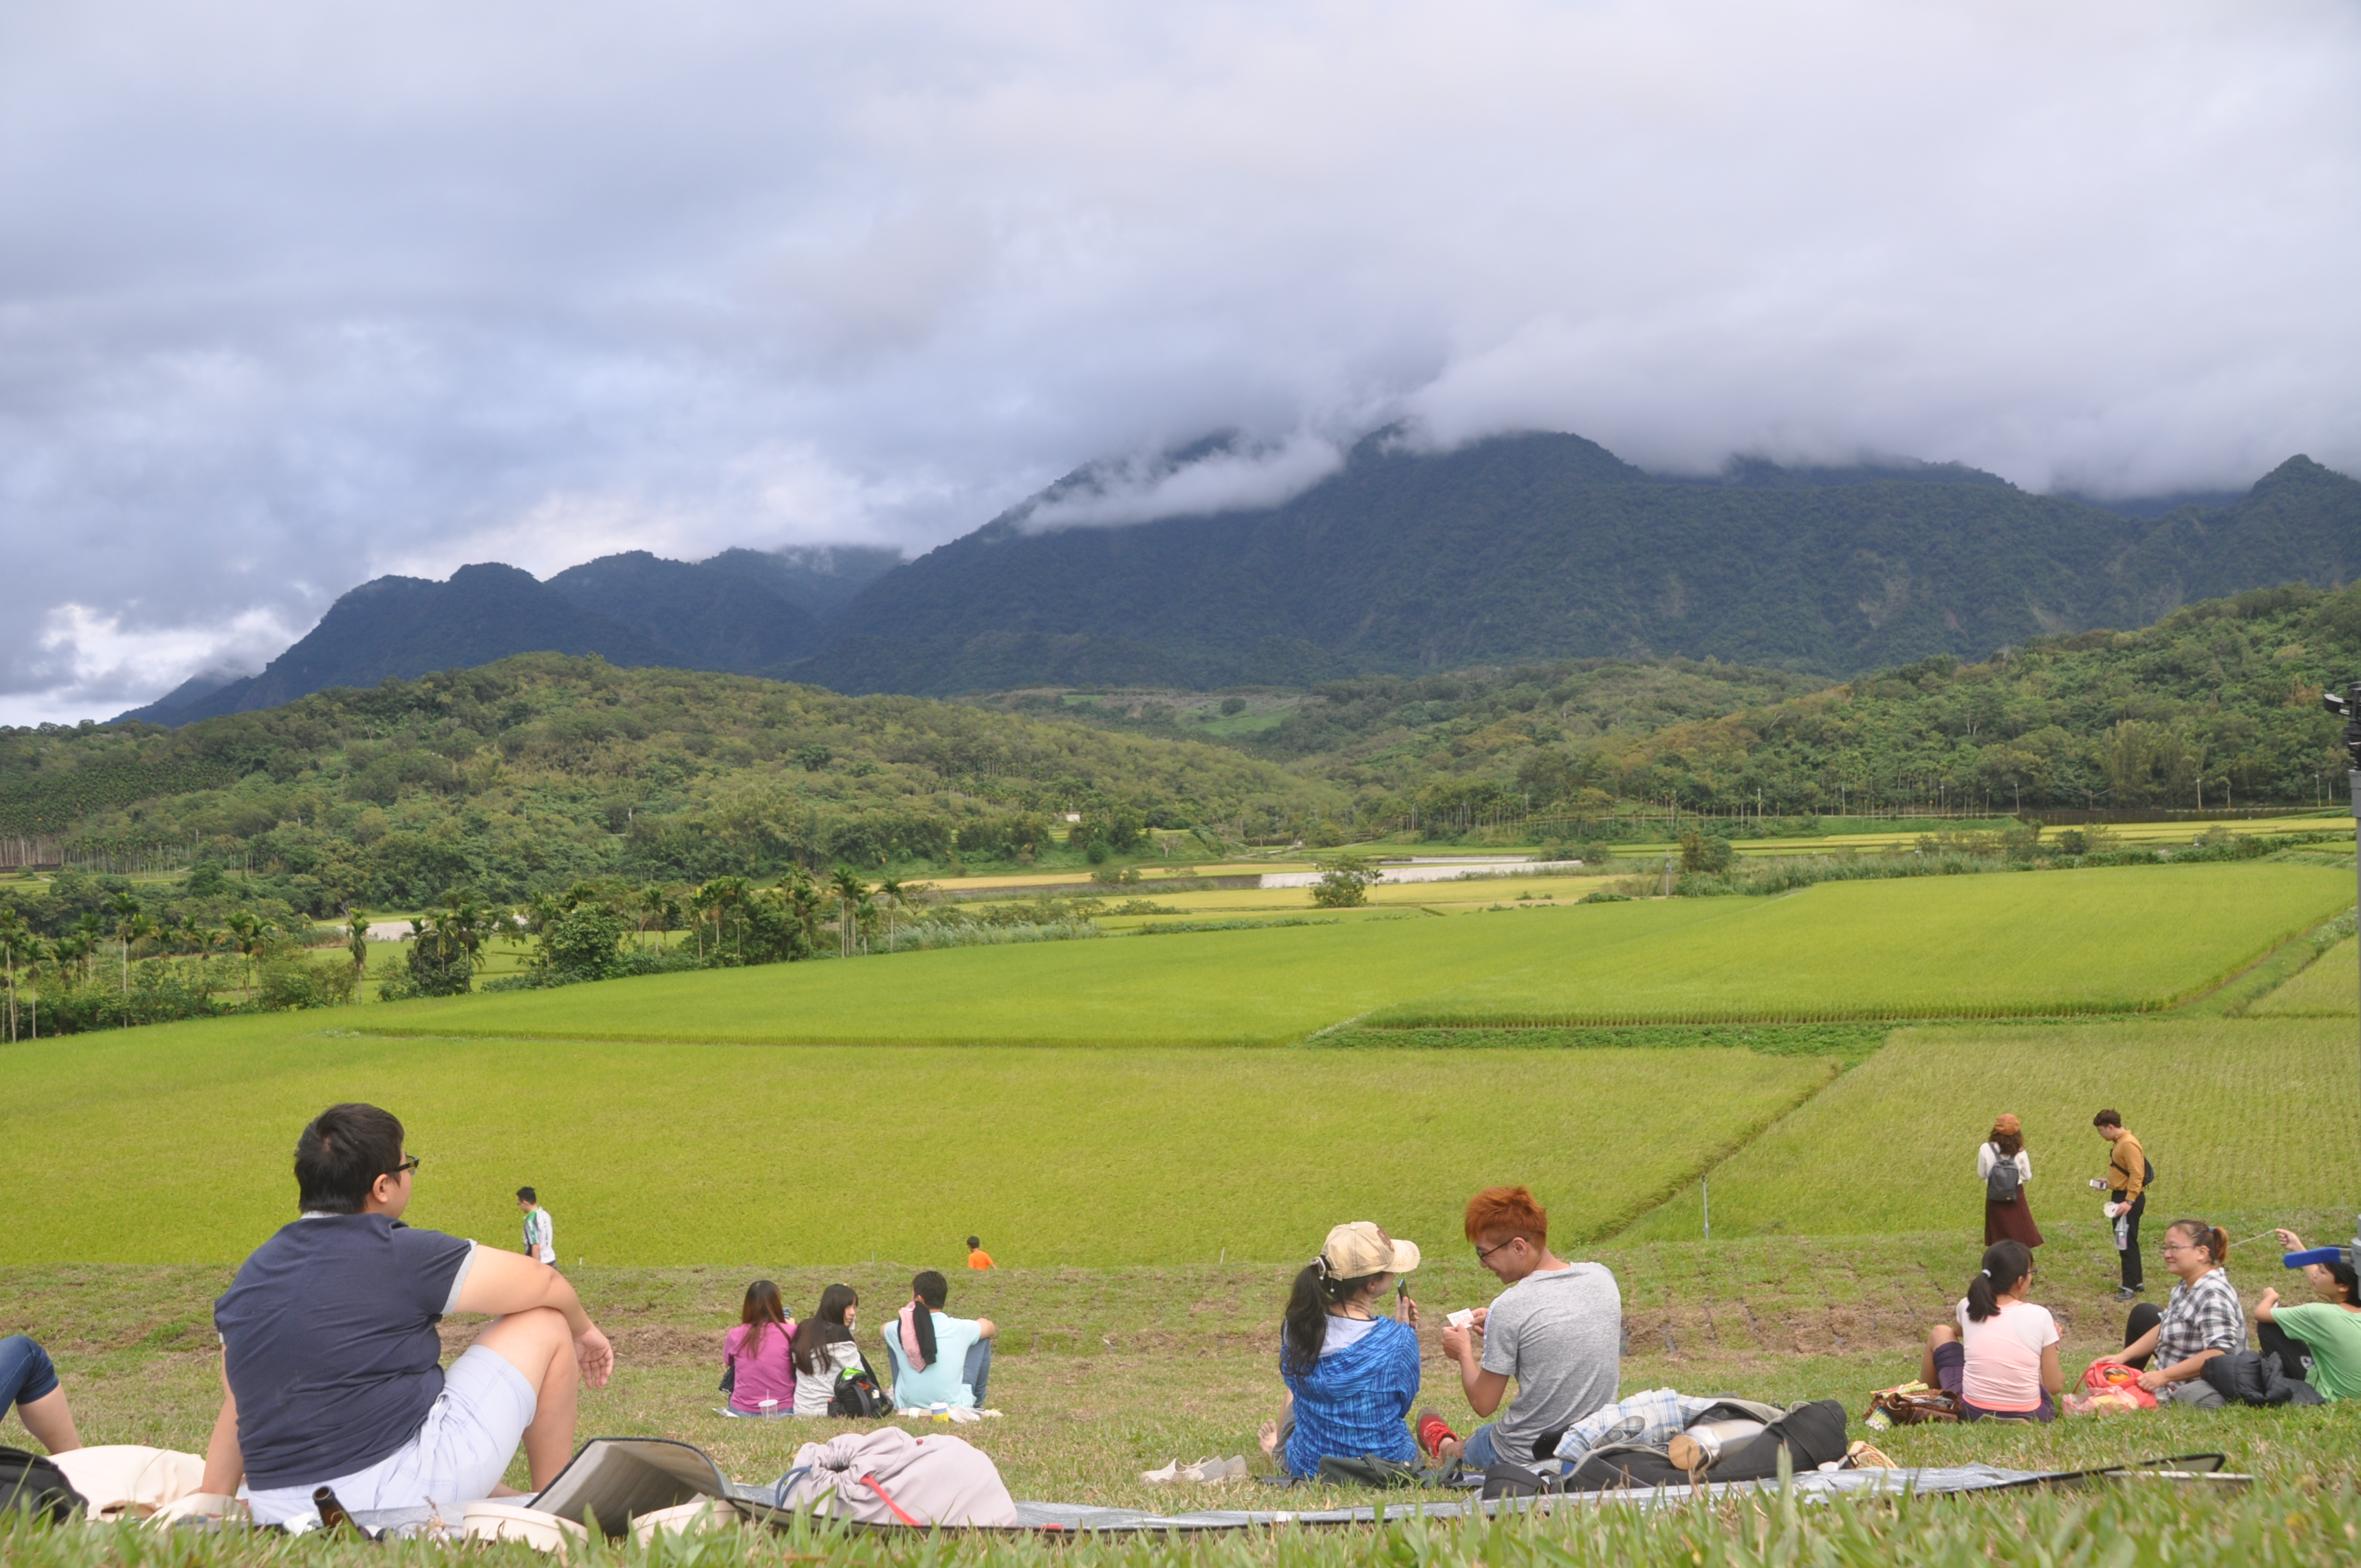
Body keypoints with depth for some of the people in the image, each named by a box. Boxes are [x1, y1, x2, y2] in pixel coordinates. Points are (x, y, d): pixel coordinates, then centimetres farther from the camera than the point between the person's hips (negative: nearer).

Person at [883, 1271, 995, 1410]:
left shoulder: (899, 1330, -9)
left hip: (907, 1406, 1)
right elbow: (990, 1327, 13)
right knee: (983, 1340, 15)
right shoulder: (959, 1329, -11)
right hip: (954, 1406, -1)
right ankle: (977, 1398, 33)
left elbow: (884, 1329, 18)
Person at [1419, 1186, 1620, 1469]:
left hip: (1525, 1456, -4)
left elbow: (1483, 1404, -14)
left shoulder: (1510, 1307, -23)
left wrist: (1464, 1353, 3)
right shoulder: (1602, 1277, -6)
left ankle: (1445, 1446, 56)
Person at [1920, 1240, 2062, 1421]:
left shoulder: (1968, 1308, -2)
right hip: (2031, 1417, 0)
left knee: (1939, 1333, 24)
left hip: (1971, 1414, 1)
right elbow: (2055, 1387, -5)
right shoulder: (2039, 1316, -9)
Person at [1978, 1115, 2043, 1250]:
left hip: (1995, 1197, 0)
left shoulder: (1986, 1149, -14)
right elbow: (2027, 1176, -1)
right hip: (2016, 1196, 0)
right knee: (2020, 1233, 11)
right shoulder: (2020, 1152, -12)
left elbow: (1981, 1175, -5)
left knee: (1998, 1236, 10)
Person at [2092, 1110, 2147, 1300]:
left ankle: (2130, 1286, -4)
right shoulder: (2118, 1143, 14)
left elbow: (2136, 1175, -24)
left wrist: (2129, 1201, -27)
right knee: (2124, 1242, 16)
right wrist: (2109, 1181, 14)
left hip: (2129, 1200, -10)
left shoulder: (2129, 1144, -18)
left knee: (2127, 1243, -7)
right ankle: (2137, 1281, 25)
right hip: (2120, 1197, 10)